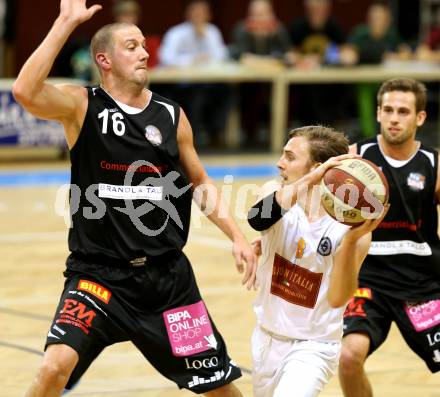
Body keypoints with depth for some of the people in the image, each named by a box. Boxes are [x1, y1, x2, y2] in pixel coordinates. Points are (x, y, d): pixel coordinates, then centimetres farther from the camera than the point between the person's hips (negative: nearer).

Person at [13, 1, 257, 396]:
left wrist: (236, 235, 2)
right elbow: (26, 92, -27)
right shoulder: (81, 106, -7)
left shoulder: (172, 116, 3)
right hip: (98, 271, -3)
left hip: (167, 275, 4)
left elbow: (200, 182, 15)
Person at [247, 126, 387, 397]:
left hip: (313, 347, -5)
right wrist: (310, 180, -47)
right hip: (267, 337, 5)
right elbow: (258, 219, -34)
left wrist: (352, 239, -37)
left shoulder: (349, 224, -16)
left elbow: (338, 298, -24)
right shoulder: (276, 192, -9)